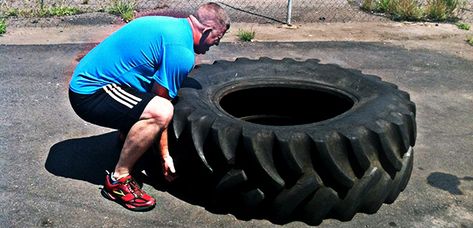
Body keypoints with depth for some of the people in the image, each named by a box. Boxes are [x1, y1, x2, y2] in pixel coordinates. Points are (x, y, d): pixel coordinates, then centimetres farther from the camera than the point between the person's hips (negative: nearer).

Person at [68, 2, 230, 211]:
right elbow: (159, 111, -15)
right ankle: (118, 181, -13)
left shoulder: (171, 24, 11)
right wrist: (165, 156, -3)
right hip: (91, 92, -10)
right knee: (160, 111, -27)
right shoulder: (182, 51, -19)